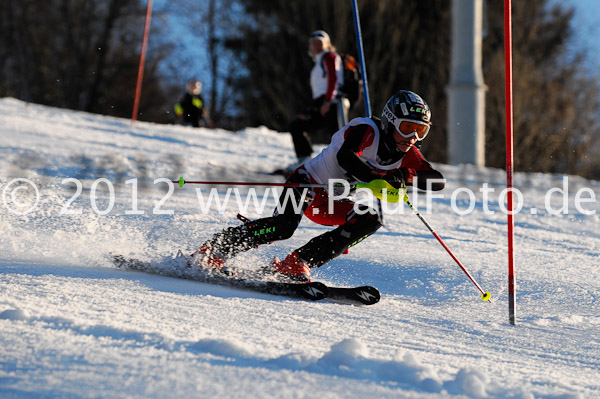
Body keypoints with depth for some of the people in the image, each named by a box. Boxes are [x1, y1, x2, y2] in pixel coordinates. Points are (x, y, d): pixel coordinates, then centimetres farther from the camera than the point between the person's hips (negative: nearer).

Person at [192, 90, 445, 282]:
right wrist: (380, 180, -46)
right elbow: (345, 157, -40)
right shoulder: (367, 130, -21)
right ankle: (212, 253, -18)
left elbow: (437, 181, -7)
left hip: (330, 204, 7)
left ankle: (297, 264, -18)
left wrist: (406, 176, -25)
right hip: (308, 183, -7)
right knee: (283, 226, -31)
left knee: (370, 221, -17)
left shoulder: (407, 154, 0)